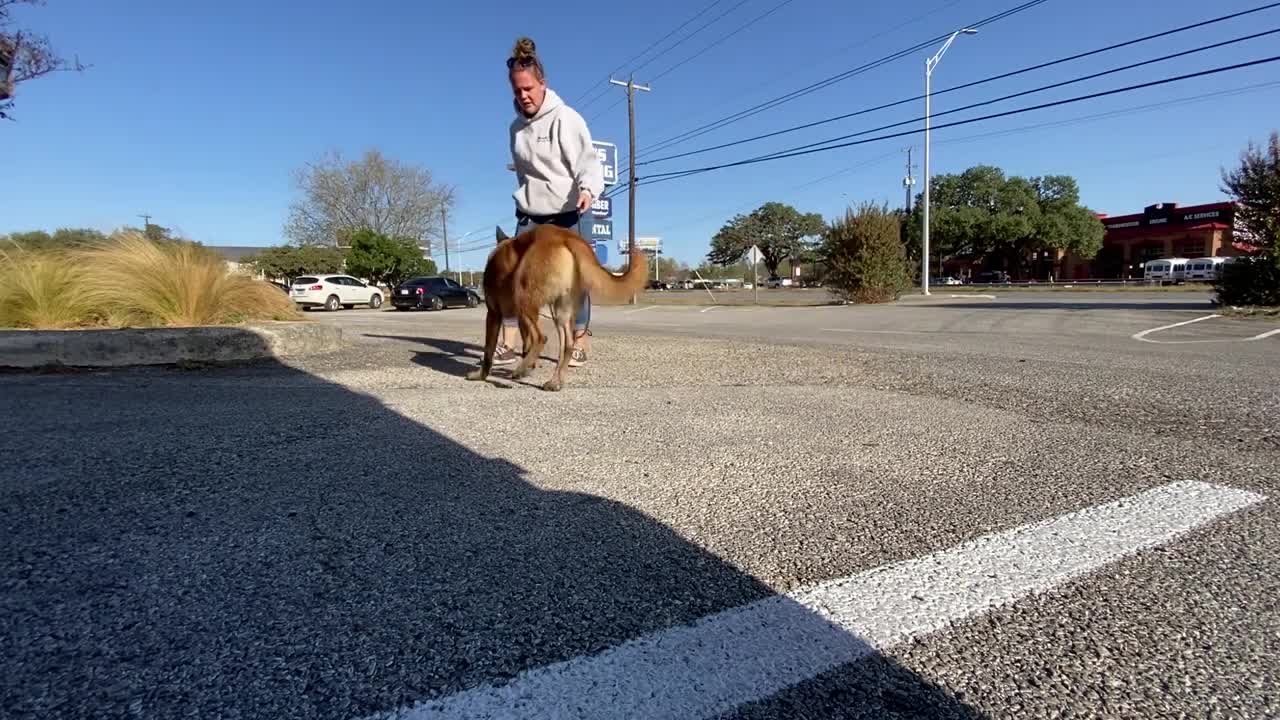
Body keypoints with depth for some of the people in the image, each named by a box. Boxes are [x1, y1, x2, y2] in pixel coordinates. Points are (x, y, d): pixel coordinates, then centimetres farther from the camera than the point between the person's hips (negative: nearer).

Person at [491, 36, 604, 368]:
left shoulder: (565, 118, -10)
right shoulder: (517, 125, 11)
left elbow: (587, 159, -18)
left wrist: (588, 188, -37)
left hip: (566, 214, -6)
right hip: (529, 215, 6)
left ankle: (579, 344, 10)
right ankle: (506, 344, -1)